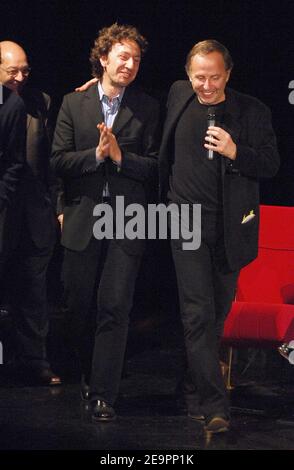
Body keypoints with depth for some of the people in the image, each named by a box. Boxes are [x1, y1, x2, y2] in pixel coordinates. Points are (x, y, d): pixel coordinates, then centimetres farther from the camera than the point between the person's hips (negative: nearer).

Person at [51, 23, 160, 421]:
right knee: (80, 307, 9)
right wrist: (96, 154, -13)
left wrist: (120, 156, -14)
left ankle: (104, 395, -3)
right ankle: (89, 375, 31)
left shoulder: (148, 109, 4)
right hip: (82, 220, 2)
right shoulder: (74, 104, 7)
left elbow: (155, 167, 0)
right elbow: (59, 161, 1)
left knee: (115, 308, -7)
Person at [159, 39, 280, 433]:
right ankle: (214, 406, -11)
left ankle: (197, 387, 32)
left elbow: (271, 165, -5)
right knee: (199, 313, -9)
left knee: (218, 312, 13)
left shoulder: (253, 112, -3)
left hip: (230, 227, 1)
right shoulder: (179, 95, 3)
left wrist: (235, 151, -19)